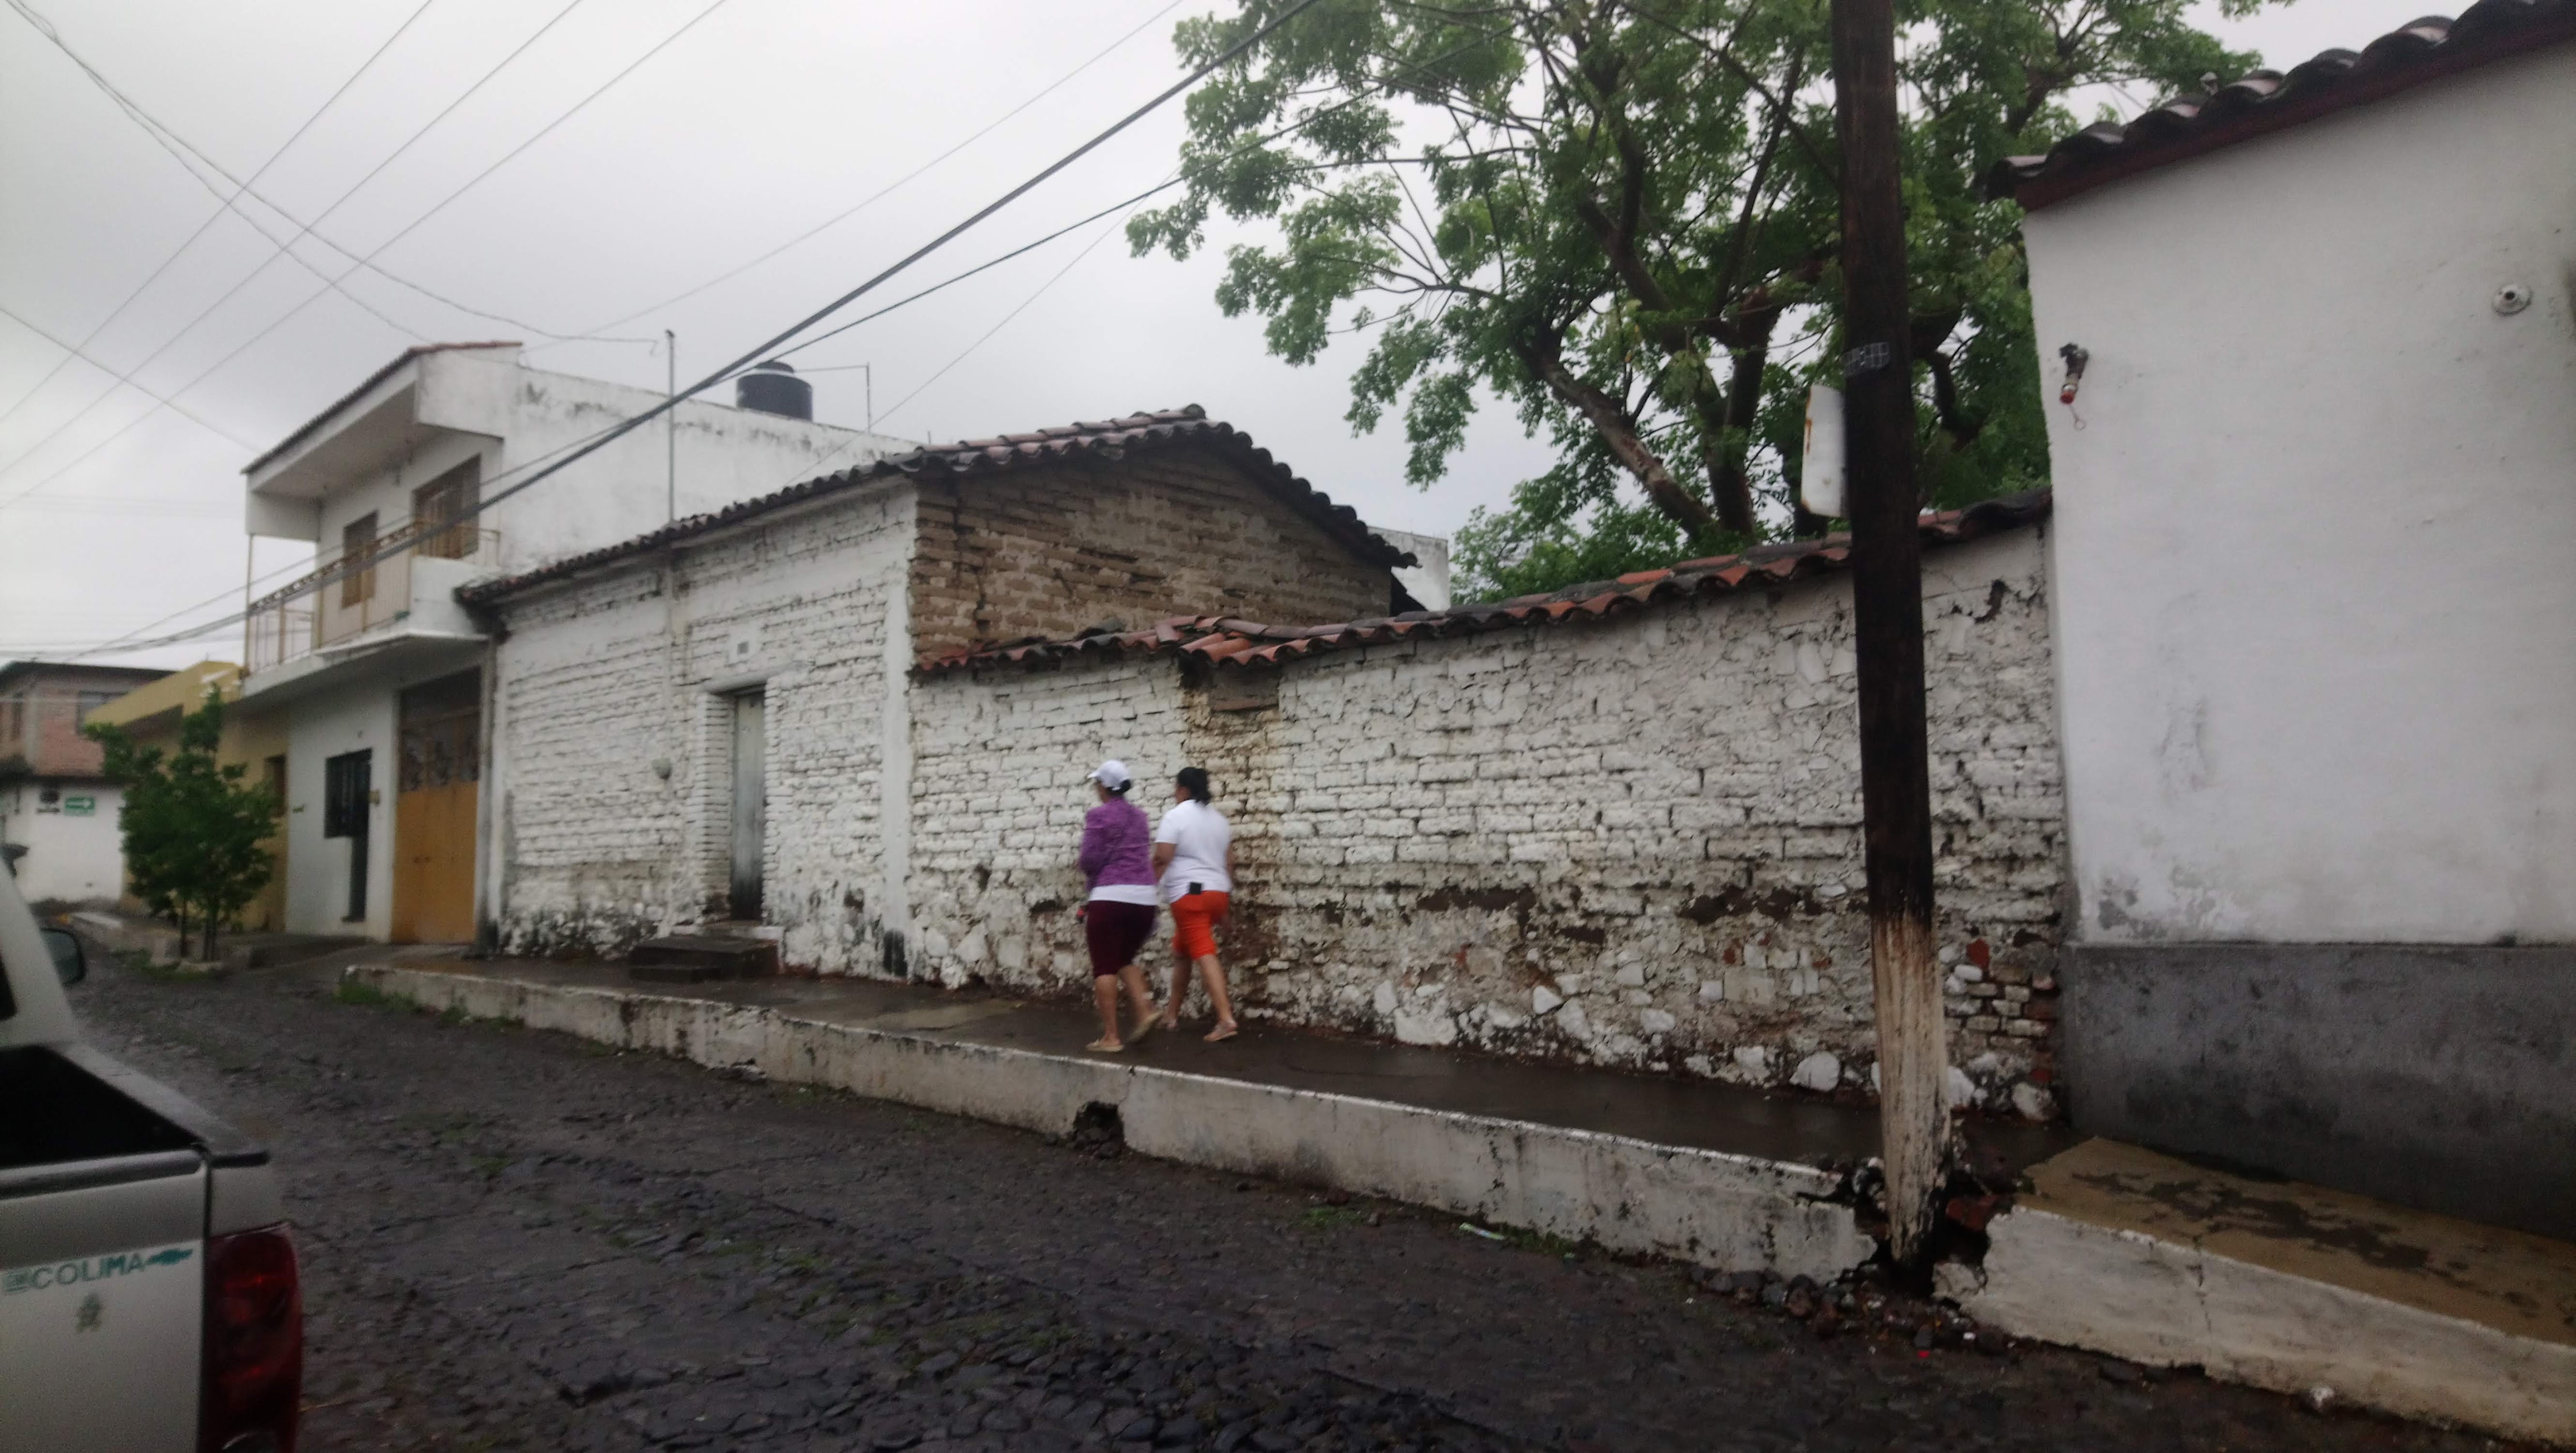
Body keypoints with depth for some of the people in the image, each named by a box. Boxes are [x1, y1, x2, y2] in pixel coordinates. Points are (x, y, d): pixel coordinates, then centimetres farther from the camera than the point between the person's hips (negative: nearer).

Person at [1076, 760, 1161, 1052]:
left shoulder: (1098, 816, -5)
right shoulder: (1139, 815, 13)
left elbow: (1090, 861, -8)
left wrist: (1094, 875, 12)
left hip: (1111, 897, -6)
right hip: (1144, 897, 6)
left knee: (1105, 967, 1)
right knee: (1124, 960, 21)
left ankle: (1111, 1037, -1)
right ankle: (1145, 1010, 1)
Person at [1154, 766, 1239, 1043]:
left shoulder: (1175, 815, -7)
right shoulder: (1218, 819, 16)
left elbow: (1162, 858, -14)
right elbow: (1229, 863, 16)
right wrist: (1227, 897, 21)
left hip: (1190, 893, -8)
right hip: (1218, 892, 8)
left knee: (1204, 954, -12)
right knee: (1182, 951, 20)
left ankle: (1226, 1019, -22)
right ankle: (1172, 1014, 26)